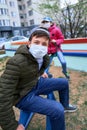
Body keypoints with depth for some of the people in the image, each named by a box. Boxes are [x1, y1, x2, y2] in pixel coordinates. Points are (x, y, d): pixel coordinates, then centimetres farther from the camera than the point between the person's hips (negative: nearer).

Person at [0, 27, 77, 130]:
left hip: (36, 83, 8)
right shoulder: (16, 62, -33)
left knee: (64, 82, 15)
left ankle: (65, 106, 41)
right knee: (57, 110, -26)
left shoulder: (44, 56, -8)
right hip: (23, 96, -7)